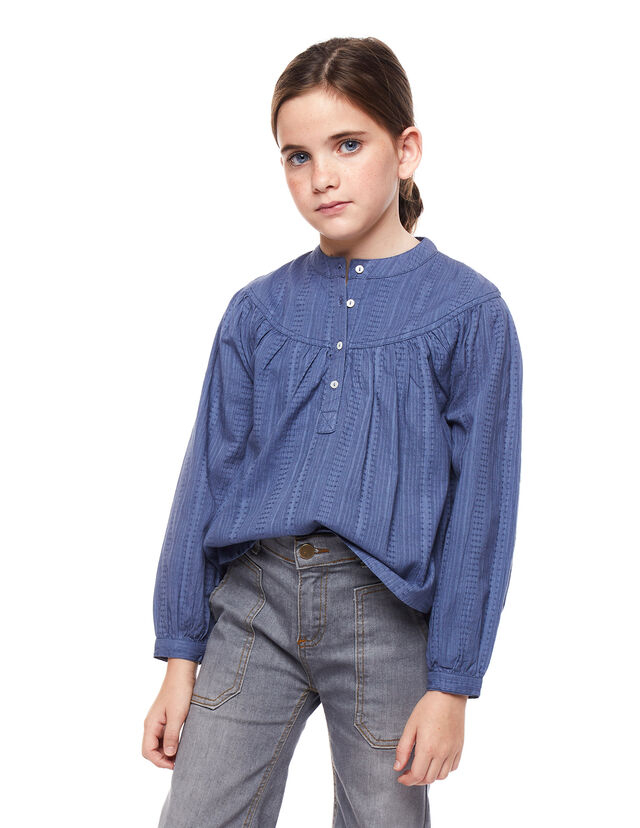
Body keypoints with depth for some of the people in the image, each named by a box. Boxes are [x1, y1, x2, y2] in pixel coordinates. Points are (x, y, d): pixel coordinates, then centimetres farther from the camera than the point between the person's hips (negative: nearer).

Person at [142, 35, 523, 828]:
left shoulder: (469, 310, -2)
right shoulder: (257, 310, 7)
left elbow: (482, 503, -3)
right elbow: (207, 478, 8)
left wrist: (452, 683, -5)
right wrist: (180, 654, 6)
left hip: (387, 613, -2)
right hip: (253, 594, 3)